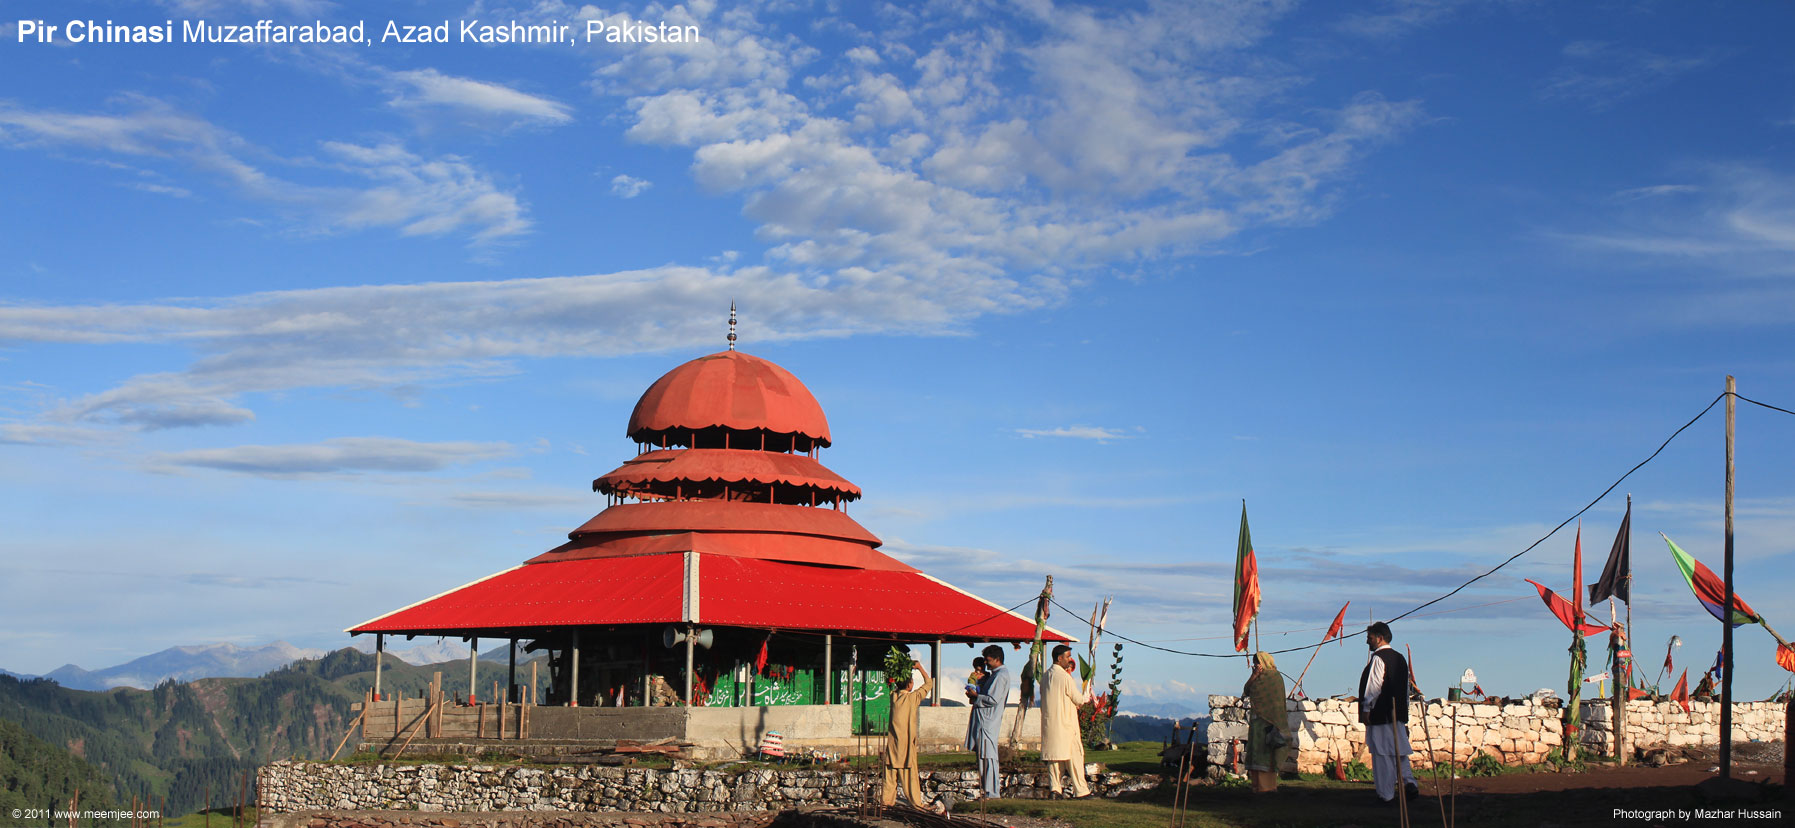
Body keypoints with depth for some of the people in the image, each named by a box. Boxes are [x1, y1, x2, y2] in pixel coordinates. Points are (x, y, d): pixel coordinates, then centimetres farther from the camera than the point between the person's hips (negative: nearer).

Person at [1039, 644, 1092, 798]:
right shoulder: (1065, 676, -14)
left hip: (1048, 722, 7)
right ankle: (1080, 790, 2)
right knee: (1075, 755, 0)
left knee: (1053, 756, 7)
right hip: (1066, 723, -7)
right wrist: (1087, 697, 15)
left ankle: (1054, 788, 2)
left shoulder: (1046, 677, 10)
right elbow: (1078, 699, -7)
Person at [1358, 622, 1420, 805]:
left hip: (1380, 714, -8)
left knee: (1382, 754, -2)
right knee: (1399, 751, 14)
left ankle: (1386, 795, 1)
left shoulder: (1378, 659, -12)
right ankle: (1409, 783, 2)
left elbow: (1374, 687, -16)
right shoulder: (1400, 658, 13)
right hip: (1398, 713, 8)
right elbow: (1406, 687, 18)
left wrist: (1366, 709, -10)